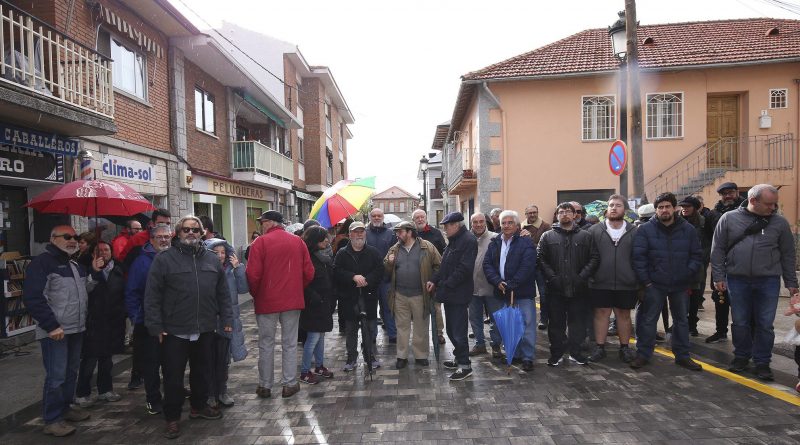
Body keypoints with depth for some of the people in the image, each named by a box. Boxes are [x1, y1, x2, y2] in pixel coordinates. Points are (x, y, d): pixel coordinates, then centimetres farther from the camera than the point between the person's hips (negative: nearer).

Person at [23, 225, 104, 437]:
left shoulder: (76, 265, 16)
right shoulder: (42, 263, -11)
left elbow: (84, 292, 18)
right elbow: (33, 298, -17)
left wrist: (94, 273, 3)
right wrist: (51, 325, -20)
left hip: (76, 329, 8)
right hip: (55, 331, -8)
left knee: (71, 372, 16)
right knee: (56, 376, -5)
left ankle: (65, 407, 30)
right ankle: (52, 420, 7)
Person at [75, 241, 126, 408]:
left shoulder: (118, 271, 6)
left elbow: (123, 294, 10)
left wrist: (122, 315, 5)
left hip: (112, 323, 4)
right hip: (93, 323, -4)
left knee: (106, 358, 17)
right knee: (89, 360, 2)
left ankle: (105, 389, 30)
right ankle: (82, 394, 18)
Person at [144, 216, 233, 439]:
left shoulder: (212, 260, 8)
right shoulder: (164, 259, -5)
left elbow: (223, 293, 11)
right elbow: (152, 296, -7)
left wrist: (227, 319, 7)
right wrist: (156, 326, -10)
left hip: (205, 330, 4)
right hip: (174, 331, -4)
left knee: (202, 372, 18)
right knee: (173, 377, 7)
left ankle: (199, 406, 37)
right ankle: (172, 418, 22)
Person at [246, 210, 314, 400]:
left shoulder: (261, 242, -9)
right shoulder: (298, 242, 2)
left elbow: (253, 274, -14)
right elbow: (309, 272, 0)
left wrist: (254, 294, 4)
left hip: (267, 301, -2)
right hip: (293, 300, 3)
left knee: (266, 344, 10)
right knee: (290, 343, 10)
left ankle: (265, 386, 18)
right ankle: (290, 384, 14)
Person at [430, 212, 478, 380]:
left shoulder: (468, 240, -15)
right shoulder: (454, 241, 16)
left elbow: (464, 268, -22)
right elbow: (445, 265, 19)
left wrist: (446, 285, -19)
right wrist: (434, 280, 6)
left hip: (458, 294, -10)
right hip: (449, 292, 10)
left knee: (458, 330, -3)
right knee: (451, 329, 17)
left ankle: (465, 365, 8)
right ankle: (459, 358, 31)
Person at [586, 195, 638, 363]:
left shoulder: (634, 232, 3)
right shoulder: (594, 230, 0)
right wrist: (589, 276, -5)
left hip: (626, 284, 1)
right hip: (600, 284, -1)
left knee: (624, 314, 12)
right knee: (601, 313, 6)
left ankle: (624, 347, 26)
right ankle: (600, 347, 17)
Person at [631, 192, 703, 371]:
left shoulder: (688, 229, 1)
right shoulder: (645, 229, -7)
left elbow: (697, 255, 4)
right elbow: (638, 257, -9)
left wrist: (688, 276, -6)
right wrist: (646, 281, -12)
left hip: (680, 285, 3)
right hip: (654, 284, -3)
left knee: (681, 321, 15)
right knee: (648, 320, 3)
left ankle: (682, 356, 28)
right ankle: (643, 354, 15)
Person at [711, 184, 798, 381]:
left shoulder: (779, 222, 2)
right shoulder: (729, 219, -1)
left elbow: (788, 254, 7)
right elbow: (717, 250, 1)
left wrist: (791, 282, 7)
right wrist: (718, 277, -3)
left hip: (768, 281, 1)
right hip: (737, 280, 0)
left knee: (765, 324, 6)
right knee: (740, 322, 9)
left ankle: (762, 362, 20)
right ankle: (741, 356, 26)